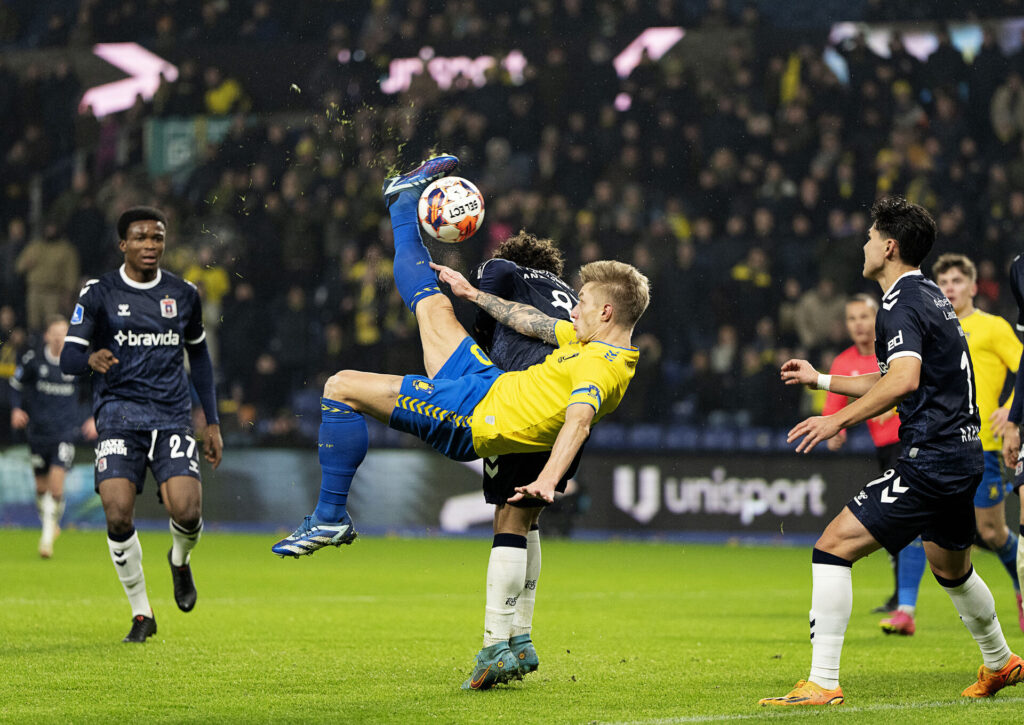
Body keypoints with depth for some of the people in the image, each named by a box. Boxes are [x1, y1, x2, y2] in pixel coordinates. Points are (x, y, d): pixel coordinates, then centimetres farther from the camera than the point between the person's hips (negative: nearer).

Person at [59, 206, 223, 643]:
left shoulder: (183, 294, 10)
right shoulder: (99, 294, 2)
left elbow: (198, 356, 22)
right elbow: (68, 358, -2)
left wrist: (212, 422, 18)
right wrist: (90, 357, -27)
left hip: (173, 415, 1)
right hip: (119, 412, -1)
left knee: (186, 512, -18)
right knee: (118, 514, -18)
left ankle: (180, 560, 20)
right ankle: (141, 614, 2)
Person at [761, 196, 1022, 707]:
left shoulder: (901, 304, -13)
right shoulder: (931, 297, 19)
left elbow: (905, 379, -30)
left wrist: (839, 420, -29)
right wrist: (820, 380, 31)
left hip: (930, 460, -10)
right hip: (964, 455, 10)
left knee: (833, 547, -12)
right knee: (951, 568, 31)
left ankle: (822, 684, -17)